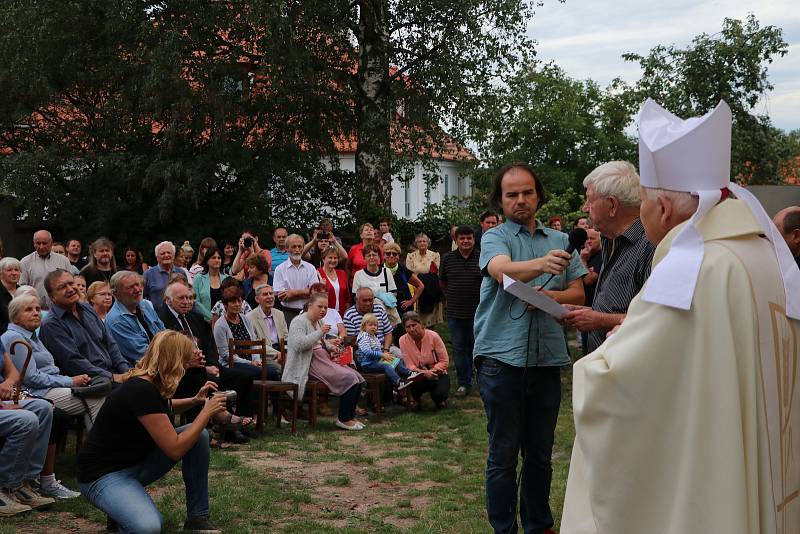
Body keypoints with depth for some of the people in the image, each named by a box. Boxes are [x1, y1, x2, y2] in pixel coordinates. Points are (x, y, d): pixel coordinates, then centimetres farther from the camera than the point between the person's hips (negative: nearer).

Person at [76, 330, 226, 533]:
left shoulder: (151, 384, 1)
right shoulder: (140, 391, -26)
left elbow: (164, 408, 29)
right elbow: (175, 449, -25)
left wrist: (194, 400, 10)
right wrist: (207, 411, -15)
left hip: (138, 461, 10)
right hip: (104, 473, -10)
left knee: (199, 435, -4)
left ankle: (197, 517, 3)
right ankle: (120, 506, -1)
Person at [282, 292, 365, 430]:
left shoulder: (319, 322, 20)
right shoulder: (299, 321, -8)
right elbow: (299, 344, -24)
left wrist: (330, 346, 13)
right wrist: (320, 333, -24)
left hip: (324, 360, 10)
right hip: (311, 363, -10)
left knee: (358, 379, -3)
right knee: (349, 379, -22)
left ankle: (349, 416, 8)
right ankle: (343, 419, -11)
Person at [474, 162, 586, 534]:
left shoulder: (560, 241, 12)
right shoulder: (494, 238, 0)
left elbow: (577, 293, 9)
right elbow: (502, 270, -23)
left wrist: (548, 296, -12)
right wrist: (542, 264, -42)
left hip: (547, 359, 3)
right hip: (502, 358, -3)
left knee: (540, 455, 14)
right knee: (503, 456, 5)